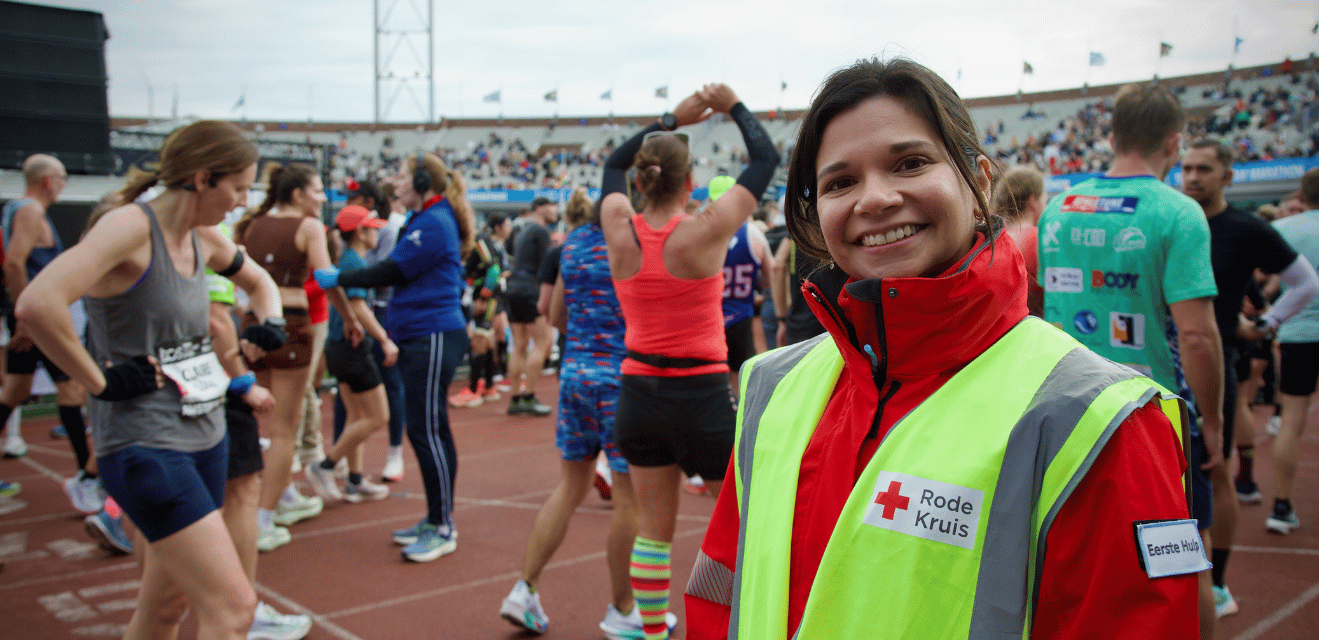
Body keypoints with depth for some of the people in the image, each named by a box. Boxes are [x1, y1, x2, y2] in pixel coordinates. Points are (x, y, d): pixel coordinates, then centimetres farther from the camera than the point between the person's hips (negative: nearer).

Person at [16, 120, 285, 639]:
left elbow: (258, 281, 29)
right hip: (145, 446, -8)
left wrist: (269, 324, 10)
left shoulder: (204, 239, 8)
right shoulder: (131, 226, -16)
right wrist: (101, 382, -21)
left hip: (206, 437, 8)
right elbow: (36, 305, -31)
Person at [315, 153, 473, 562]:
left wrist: (338, 279, -5)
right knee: (425, 429, 13)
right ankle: (435, 519, 23)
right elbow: (399, 272, 20)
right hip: (419, 336, 10)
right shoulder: (423, 221, 19)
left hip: (433, 337, -10)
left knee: (427, 430, -7)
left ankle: (443, 528, 1)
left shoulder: (433, 223, -12)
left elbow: (393, 271, -14)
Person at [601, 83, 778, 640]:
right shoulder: (703, 232, -15)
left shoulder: (620, 229, -4)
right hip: (703, 392, -4)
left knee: (653, 526, 13)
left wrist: (672, 119, 21)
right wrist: (733, 107, 11)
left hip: (640, 390, 5)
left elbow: (614, 162, 18)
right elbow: (765, 157, -3)